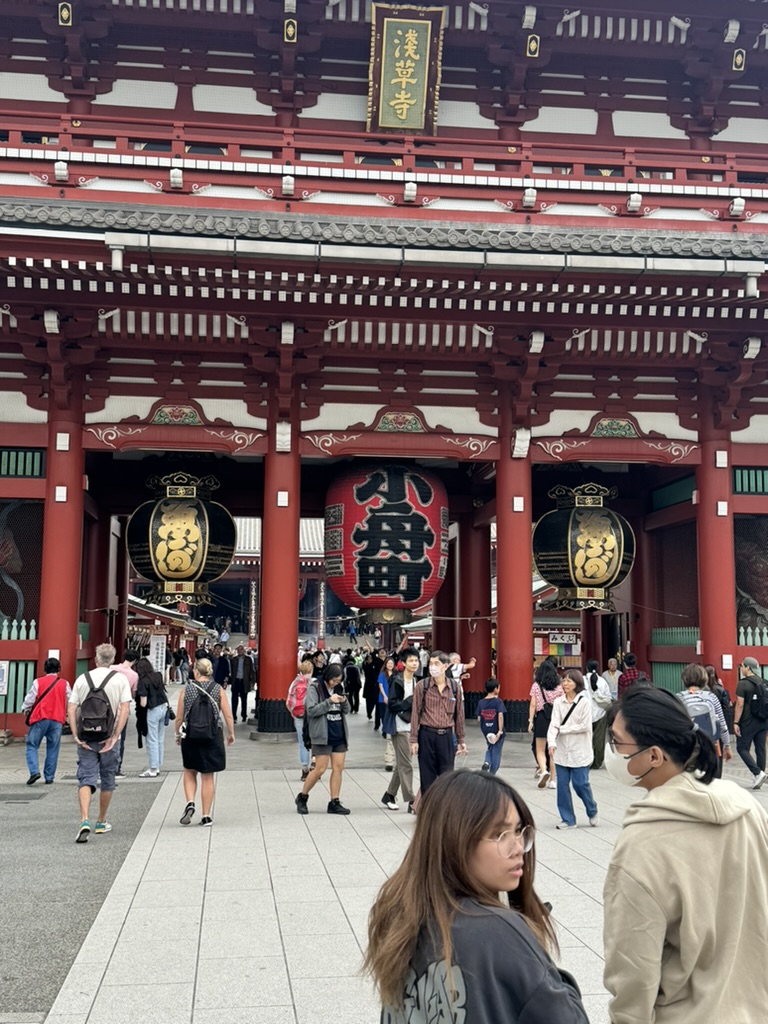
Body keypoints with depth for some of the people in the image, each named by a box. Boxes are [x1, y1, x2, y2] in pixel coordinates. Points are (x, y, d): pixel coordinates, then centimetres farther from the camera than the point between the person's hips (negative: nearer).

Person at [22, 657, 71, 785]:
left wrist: (25, 709, 22)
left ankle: (34, 771, -12)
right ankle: (49, 777, 8)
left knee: (32, 746, 6)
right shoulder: (64, 684, 6)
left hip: (40, 718, -2)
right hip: (57, 720, 2)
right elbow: (71, 702, 11)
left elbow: (30, 699, 2)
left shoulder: (38, 682, 0)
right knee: (53, 749, 8)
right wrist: (69, 715, 29)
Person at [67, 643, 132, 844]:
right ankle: (101, 823, 24)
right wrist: (115, 737, -11)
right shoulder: (120, 679, -1)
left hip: (85, 739, 1)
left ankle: (85, 821, -19)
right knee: (107, 780, 14)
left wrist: (76, 736, -4)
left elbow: (71, 710, -2)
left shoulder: (82, 679, 4)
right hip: (108, 739, -1)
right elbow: (124, 709, -11)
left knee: (86, 780, 0)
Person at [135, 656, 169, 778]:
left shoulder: (143, 682, -14)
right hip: (164, 707, 7)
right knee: (160, 739, 13)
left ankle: (153, 770, 7)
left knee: (152, 741, 2)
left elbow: (143, 703, -14)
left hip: (153, 711, -7)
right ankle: (157, 766, 22)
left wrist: (140, 700, 3)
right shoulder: (158, 676, 4)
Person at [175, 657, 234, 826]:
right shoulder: (218, 689, -3)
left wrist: (178, 734, 16)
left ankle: (190, 803, 0)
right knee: (207, 777, 9)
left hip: (190, 737, 0)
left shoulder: (186, 690, -4)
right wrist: (231, 734, 11)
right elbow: (228, 716, -4)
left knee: (189, 772, 21)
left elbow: (179, 718, -1)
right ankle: (206, 817, 12)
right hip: (213, 737, 0)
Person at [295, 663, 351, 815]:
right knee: (320, 769, -4)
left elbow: (346, 711, 14)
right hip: (322, 735, -6)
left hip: (339, 735, 6)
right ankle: (302, 797, 14)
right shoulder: (314, 688, -8)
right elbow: (311, 710, -15)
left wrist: (344, 702, -7)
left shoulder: (339, 688, 9)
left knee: (338, 768, 2)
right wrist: (330, 701, -21)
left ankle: (334, 803, 8)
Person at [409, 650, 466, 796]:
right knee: (427, 777, 5)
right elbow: (415, 713, -1)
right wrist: (414, 740, -3)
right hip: (427, 735, -1)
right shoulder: (422, 686, -3)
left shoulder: (455, 687, 2)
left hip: (447, 736, 1)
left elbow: (459, 714, 9)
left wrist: (461, 740, 11)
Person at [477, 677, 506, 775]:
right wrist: (500, 731, -21)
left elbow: (479, 718, 1)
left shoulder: (481, 702, 0)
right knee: (496, 752, 10)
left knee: (489, 748, 25)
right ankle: (492, 775, 11)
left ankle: (486, 762, -2)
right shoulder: (498, 702, -12)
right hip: (496, 731, -4)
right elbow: (500, 716, -22)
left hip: (486, 731, 4)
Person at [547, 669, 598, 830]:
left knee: (580, 784, -2)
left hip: (579, 751, -3)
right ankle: (568, 819, 15)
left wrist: (563, 729, -11)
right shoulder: (558, 702, 1)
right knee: (562, 784, 4)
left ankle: (592, 812, 25)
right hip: (562, 750, 4)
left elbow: (585, 726, -12)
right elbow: (554, 724, -7)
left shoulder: (584, 702, -7)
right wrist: (552, 743, -22)